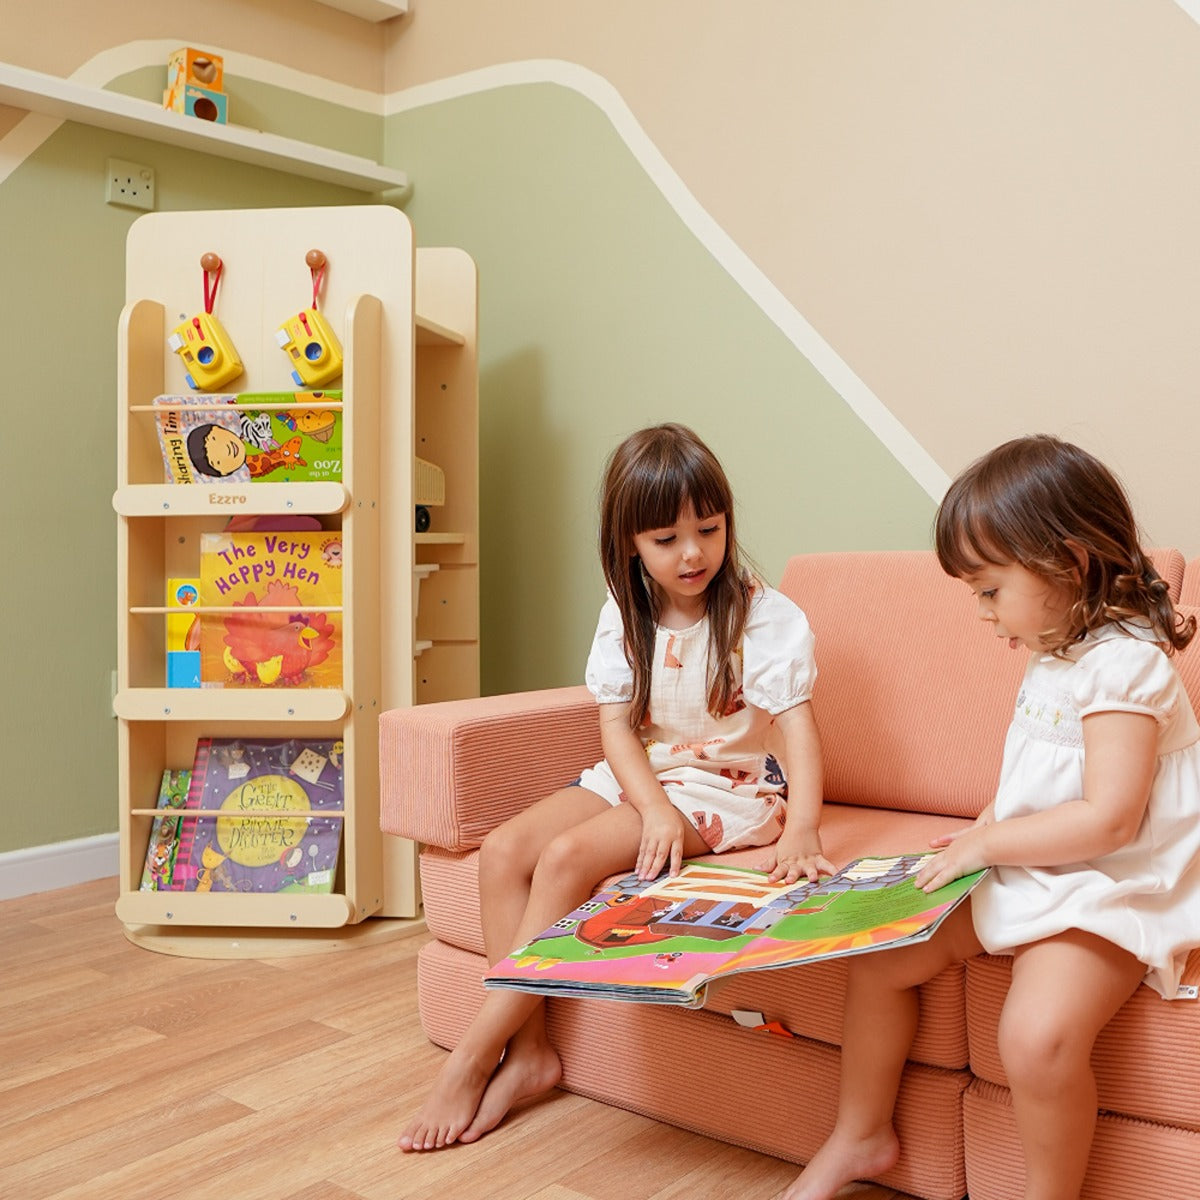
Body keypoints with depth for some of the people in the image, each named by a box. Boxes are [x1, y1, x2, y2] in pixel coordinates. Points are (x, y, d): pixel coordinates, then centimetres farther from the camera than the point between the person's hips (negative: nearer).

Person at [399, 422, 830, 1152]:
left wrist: (802, 831, -38)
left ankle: (475, 1055, -13)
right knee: (504, 851, -14)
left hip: (728, 786, -6)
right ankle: (530, 1050, -9)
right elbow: (617, 726, -3)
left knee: (568, 857, -25)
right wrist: (656, 809, -21)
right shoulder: (625, 617, 3)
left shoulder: (767, 618, -12)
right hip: (640, 777, 6)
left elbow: (797, 726, -21)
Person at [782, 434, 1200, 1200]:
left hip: (1109, 898, -9)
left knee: (1038, 1036, -33)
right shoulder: (1054, 659, 12)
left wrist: (989, 843, -16)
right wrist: (984, 834, 7)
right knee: (878, 955, 2)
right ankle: (860, 1137, 20)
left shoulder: (1123, 663, -18)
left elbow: (1108, 819, -24)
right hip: (1028, 879, 9)